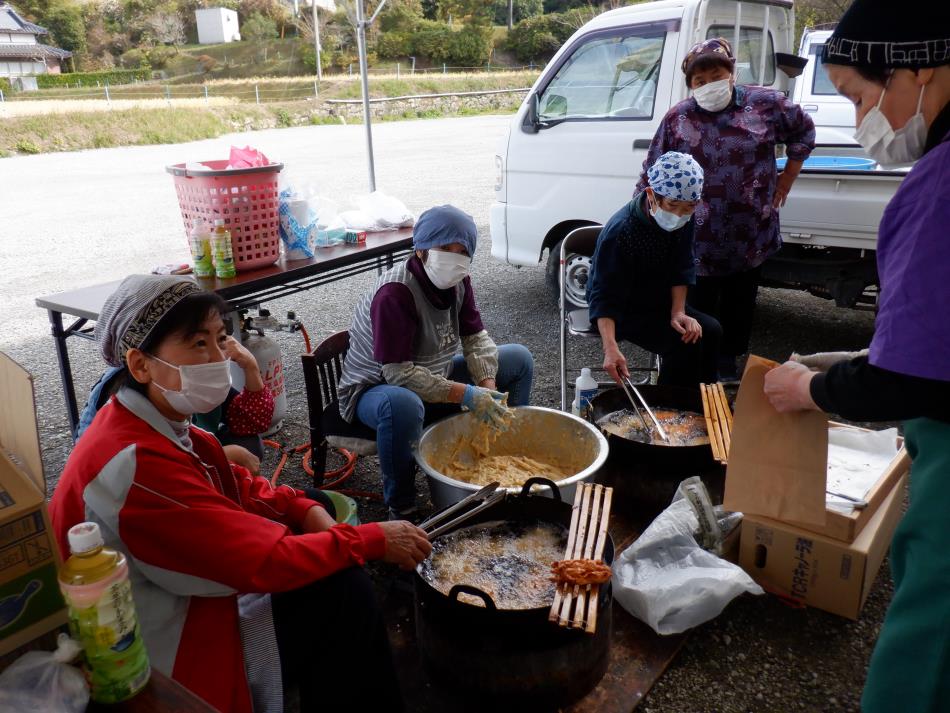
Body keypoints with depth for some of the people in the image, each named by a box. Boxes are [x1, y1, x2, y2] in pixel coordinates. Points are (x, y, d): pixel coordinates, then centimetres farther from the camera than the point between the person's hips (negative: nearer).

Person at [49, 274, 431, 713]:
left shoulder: (162, 424, -2)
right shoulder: (136, 462, -31)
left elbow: (238, 488, 7)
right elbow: (264, 562, -29)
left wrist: (307, 510, -10)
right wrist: (374, 541, -19)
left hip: (181, 596, 9)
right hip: (162, 664, -8)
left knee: (338, 567, 5)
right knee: (342, 588, -10)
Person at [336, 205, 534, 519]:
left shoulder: (458, 281, -5)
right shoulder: (395, 293, -30)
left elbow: (475, 337, -1)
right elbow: (398, 373, -32)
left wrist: (489, 387, -18)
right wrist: (466, 395, -33)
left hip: (435, 379, 8)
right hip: (376, 389, -8)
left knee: (519, 359, 2)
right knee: (402, 404, -45)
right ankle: (400, 506, -21)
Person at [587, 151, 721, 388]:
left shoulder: (684, 219, -9)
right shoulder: (620, 233, -30)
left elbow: (682, 268, -2)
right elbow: (604, 297, -32)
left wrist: (678, 312, -15)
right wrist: (610, 348, -44)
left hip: (659, 302, 7)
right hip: (625, 312, -7)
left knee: (711, 330, -11)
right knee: (684, 344, -24)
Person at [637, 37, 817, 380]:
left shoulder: (766, 104, -1)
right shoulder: (677, 119, -3)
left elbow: (804, 130, 15)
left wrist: (787, 178, 12)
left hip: (751, 233, 2)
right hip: (699, 238, -2)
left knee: (740, 302, 15)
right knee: (699, 305, 2)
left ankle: (729, 360, 32)